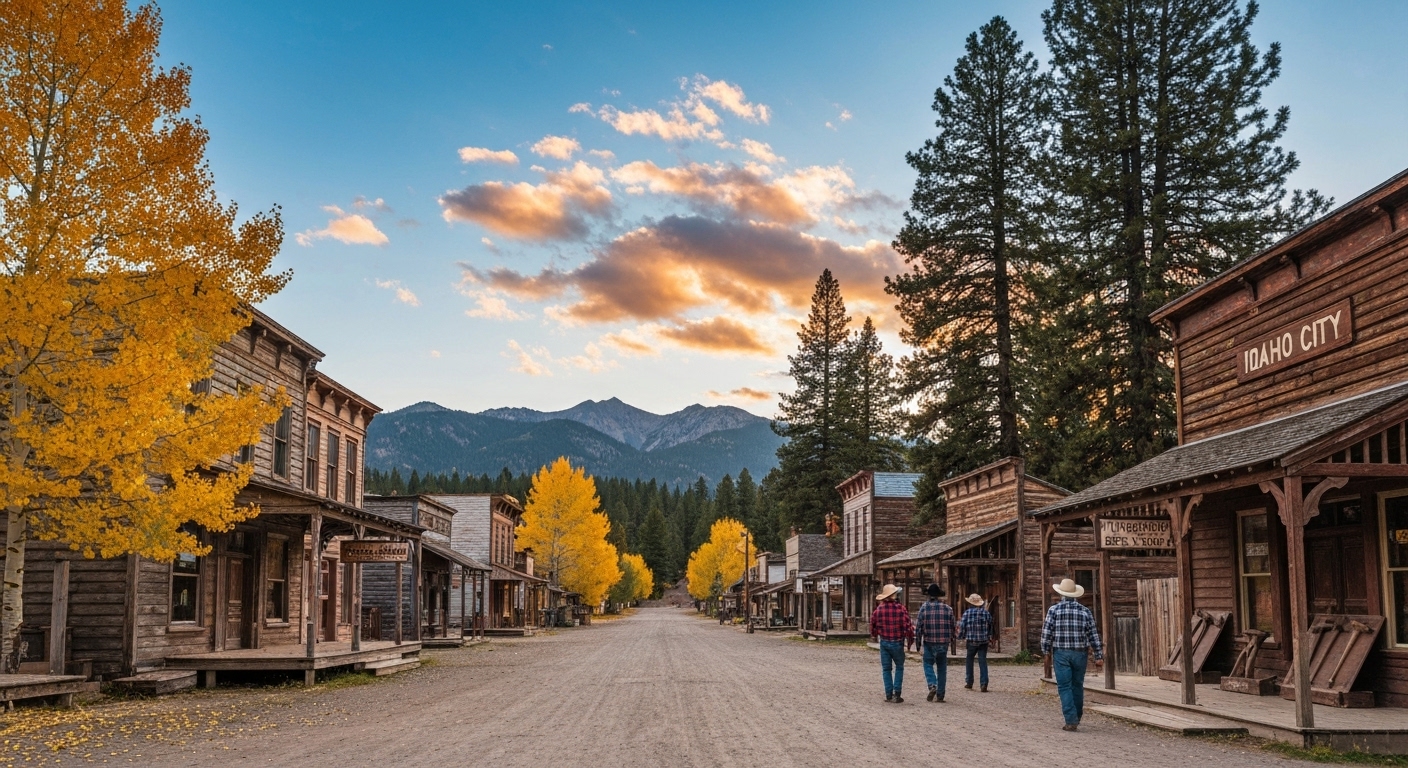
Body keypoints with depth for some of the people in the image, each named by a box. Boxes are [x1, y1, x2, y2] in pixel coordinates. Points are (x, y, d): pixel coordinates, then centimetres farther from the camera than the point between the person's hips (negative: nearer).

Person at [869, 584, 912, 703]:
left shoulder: (878, 610, -4)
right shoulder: (901, 609, -13)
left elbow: (873, 625, 8)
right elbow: (907, 626, -11)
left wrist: (874, 636, 28)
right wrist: (910, 639, 6)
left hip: (884, 643, 2)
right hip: (897, 643, -2)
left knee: (886, 669, 11)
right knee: (899, 668, 12)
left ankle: (889, 694, 8)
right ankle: (896, 693, 2)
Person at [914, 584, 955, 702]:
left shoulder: (924, 608, -5)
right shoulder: (947, 608, 2)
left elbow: (919, 626, -5)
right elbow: (952, 626, 8)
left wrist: (918, 642, 5)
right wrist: (951, 638, 25)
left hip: (929, 642, -2)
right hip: (944, 643, 2)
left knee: (928, 664, 12)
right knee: (941, 667, 10)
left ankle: (932, 685, -11)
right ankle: (940, 694, 12)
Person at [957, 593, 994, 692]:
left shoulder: (967, 613, -5)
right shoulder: (986, 613, 1)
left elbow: (962, 626, -5)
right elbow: (990, 627, 8)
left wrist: (962, 636, 11)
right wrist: (989, 637, 22)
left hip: (971, 641, -1)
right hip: (983, 641, 1)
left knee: (969, 661, 14)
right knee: (983, 662, 1)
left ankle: (969, 682, 20)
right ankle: (984, 684, -9)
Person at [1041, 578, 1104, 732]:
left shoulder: (1054, 610, -4)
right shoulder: (1085, 611, 3)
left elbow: (1046, 632, -6)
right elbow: (1093, 635, 3)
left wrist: (1045, 652, 4)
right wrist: (1099, 656, 6)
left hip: (1061, 653, -2)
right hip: (1080, 653, 2)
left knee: (1065, 687, -1)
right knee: (1078, 686, 15)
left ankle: (1071, 720, -10)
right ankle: (1076, 717, 24)